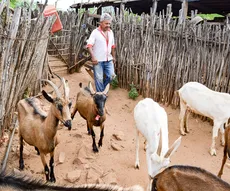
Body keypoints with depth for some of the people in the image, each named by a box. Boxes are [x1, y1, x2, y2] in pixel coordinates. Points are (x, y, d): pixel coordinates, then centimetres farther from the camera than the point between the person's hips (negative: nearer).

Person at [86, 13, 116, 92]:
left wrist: (113, 56, 20)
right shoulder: (95, 32, -9)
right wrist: (93, 57, -25)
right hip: (98, 60, -5)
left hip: (108, 60, 5)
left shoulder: (110, 32, 10)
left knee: (111, 76, 5)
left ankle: (103, 89, 30)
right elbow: (89, 45, -16)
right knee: (99, 79, 2)